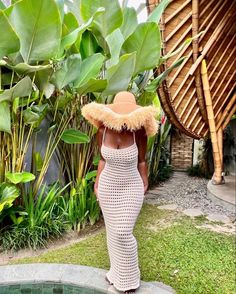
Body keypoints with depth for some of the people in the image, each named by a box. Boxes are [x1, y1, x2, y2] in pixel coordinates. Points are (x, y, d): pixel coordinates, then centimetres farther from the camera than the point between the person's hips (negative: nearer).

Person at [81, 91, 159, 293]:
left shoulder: (138, 133, -19)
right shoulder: (103, 131, -11)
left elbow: (141, 161, -5)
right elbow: (103, 160, 3)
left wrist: (145, 184, 4)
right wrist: (97, 184, 6)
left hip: (131, 188, -3)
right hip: (108, 187, 3)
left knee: (123, 233, -4)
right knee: (112, 231, 14)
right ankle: (118, 271, 36)